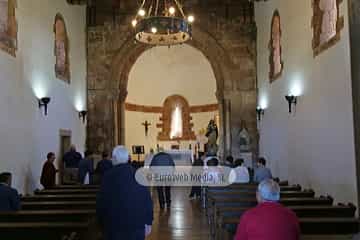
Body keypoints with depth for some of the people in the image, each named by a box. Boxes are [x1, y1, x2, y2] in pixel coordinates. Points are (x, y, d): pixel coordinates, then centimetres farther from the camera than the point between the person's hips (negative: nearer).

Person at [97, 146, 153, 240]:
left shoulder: (108, 176, -8)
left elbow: (101, 201, -2)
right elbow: (148, 200, -1)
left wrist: (102, 222, 12)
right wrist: (148, 222, 7)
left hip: (115, 225, -2)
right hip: (137, 225, 2)